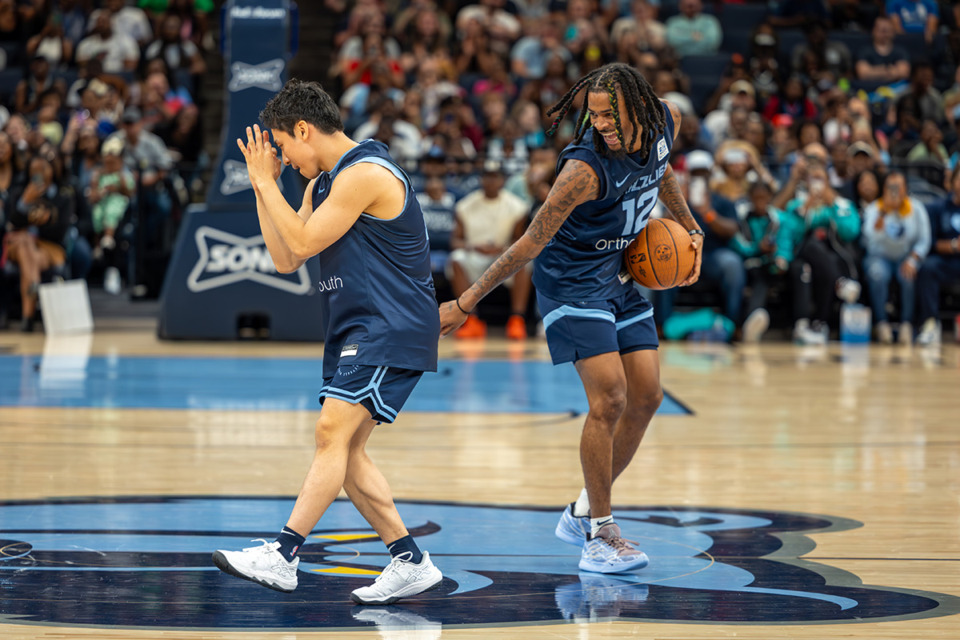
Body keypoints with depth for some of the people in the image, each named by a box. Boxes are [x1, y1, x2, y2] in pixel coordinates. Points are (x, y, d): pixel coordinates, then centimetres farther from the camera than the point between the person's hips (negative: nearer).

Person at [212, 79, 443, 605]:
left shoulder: (365, 174, -15)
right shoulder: (322, 183, 17)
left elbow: (304, 242, -16)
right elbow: (286, 260, 16)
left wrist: (266, 182, -7)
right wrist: (261, 186, 10)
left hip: (390, 326, -10)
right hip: (353, 328, 10)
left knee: (333, 434, -18)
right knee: (345, 451, 6)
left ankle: (284, 556, -24)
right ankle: (410, 562, 10)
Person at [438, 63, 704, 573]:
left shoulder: (665, 122, -9)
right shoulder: (586, 168, -30)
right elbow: (530, 244, -24)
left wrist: (688, 228, 13)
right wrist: (465, 304, -20)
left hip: (620, 274, 8)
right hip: (571, 279, -8)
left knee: (646, 398, 5)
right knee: (610, 398, -16)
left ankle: (583, 513, 19)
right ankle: (598, 534, -5)